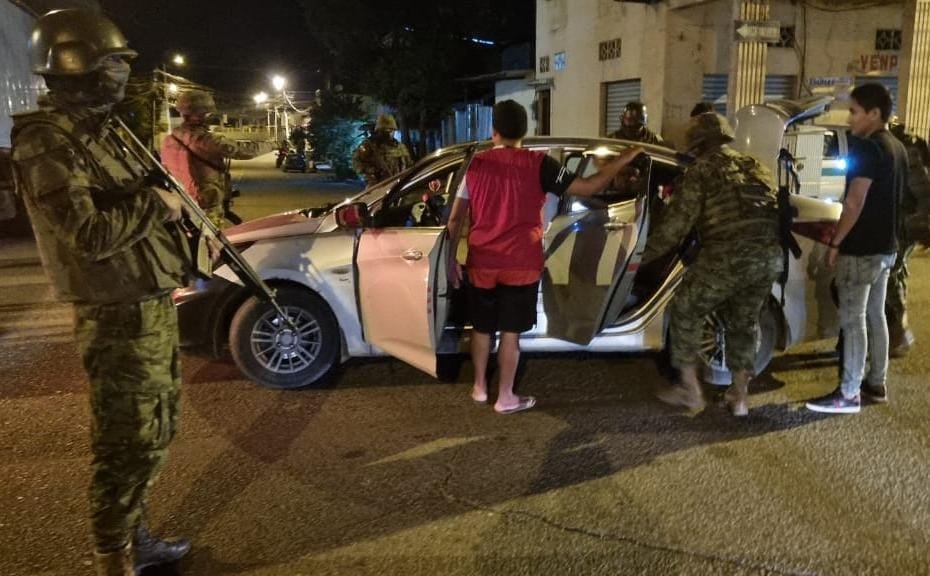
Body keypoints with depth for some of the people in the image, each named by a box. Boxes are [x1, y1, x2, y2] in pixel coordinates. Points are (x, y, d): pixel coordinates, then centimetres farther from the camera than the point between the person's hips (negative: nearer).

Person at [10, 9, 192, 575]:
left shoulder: (98, 131, 14)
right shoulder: (48, 143, -16)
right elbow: (89, 236, -25)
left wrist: (166, 198, 5)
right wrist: (154, 204, -13)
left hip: (152, 306, 10)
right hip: (121, 317, -10)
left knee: (154, 433, 19)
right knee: (129, 444, -1)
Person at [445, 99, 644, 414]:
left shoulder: (476, 164, 1)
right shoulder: (538, 164, -7)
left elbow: (456, 219, 1)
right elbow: (588, 187, -9)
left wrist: (452, 259, 10)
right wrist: (625, 158, 3)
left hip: (482, 262, 3)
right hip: (520, 263, -2)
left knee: (482, 326, 18)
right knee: (510, 330, 6)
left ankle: (479, 387, 31)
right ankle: (505, 398, 15)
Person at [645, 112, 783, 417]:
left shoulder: (701, 171, 5)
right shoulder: (755, 166, 24)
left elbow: (677, 222, -1)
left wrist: (646, 255, 9)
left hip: (728, 258, -6)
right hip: (770, 257, 7)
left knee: (684, 313, 13)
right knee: (743, 323, 24)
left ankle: (689, 389, 19)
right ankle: (740, 396, 28)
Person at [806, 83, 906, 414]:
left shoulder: (867, 147, -17)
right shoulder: (897, 148, 14)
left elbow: (855, 202, -22)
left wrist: (835, 243, -15)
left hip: (861, 249, -10)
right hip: (885, 247, 10)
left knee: (852, 319, -5)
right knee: (875, 315, 15)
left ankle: (848, 395, -1)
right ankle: (876, 384, 24)